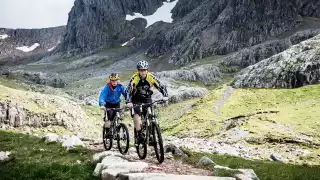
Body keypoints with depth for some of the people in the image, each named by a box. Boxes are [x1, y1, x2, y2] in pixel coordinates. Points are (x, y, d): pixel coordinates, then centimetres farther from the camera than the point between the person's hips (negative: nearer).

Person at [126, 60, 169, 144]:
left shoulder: (151, 77, -17)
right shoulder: (134, 78, -22)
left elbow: (161, 86, -14)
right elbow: (128, 90, -27)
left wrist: (165, 96, -32)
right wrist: (128, 102, -42)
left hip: (147, 98, 2)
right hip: (136, 100, -2)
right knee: (136, 114, -25)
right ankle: (139, 135, -21)